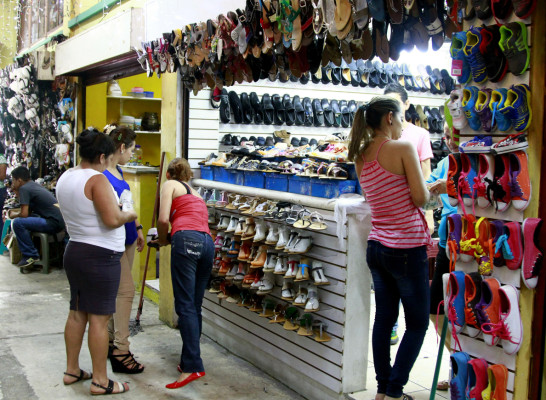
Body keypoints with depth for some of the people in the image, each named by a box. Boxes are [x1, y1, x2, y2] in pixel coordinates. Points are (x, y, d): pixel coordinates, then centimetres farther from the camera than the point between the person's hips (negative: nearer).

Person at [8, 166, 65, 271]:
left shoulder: (24, 188, -7)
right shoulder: (34, 184, 20)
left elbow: (24, 214, -13)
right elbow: (28, 210, 26)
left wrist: (14, 215, 9)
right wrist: (16, 191, 22)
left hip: (53, 223, -10)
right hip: (59, 221, 10)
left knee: (17, 223, -16)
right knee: (27, 219, 25)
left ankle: (31, 255, -5)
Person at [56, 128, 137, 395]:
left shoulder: (65, 177, 9)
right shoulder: (97, 180, -18)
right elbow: (112, 219, -25)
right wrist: (129, 215, -5)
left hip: (74, 250, 9)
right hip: (100, 255, -9)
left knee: (77, 313, 17)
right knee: (99, 318, -2)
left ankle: (72, 370, 29)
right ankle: (100, 381, 6)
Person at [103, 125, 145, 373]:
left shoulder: (118, 172, 12)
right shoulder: (102, 176, -18)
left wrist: (137, 228, 23)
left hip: (127, 239, 10)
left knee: (118, 291, 15)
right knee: (126, 290, -8)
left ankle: (112, 341, 26)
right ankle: (120, 351, -1)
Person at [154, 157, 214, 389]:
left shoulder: (170, 185, 14)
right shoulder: (196, 193, 34)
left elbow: (163, 219, 1)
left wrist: (162, 240, 19)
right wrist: (169, 238, 36)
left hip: (186, 241, -7)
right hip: (207, 242, 7)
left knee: (185, 306, -9)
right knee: (195, 307, 11)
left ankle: (192, 366, -14)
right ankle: (190, 360, 15)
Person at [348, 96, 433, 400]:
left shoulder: (360, 156, 8)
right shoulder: (403, 148, -13)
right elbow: (420, 197, -15)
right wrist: (431, 188, 5)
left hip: (377, 247, 7)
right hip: (407, 249, -7)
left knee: (384, 318, 14)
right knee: (418, 324, 6)